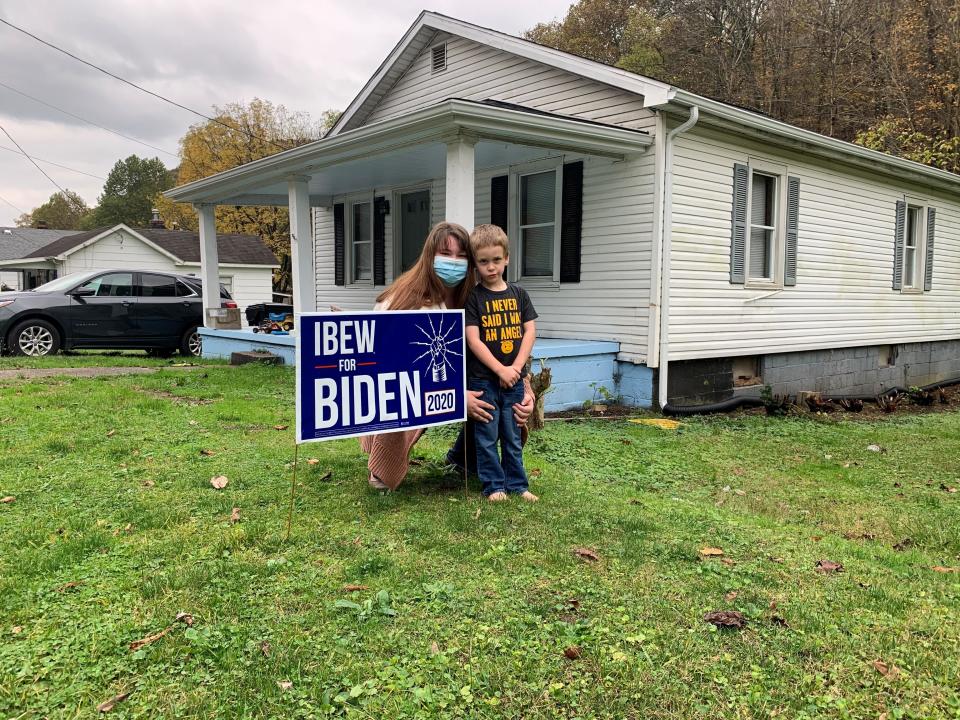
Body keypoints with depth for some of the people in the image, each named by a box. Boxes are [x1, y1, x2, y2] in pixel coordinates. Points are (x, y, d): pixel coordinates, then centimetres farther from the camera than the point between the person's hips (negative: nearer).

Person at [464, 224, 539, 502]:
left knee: (513, 436, 12)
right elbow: (473, 340, -11)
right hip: (483, 379, -3)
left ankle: (517, 484, 22)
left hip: (513, 378, 3)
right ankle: (494, 486, 15)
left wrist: (516, 367, -8)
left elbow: (530, 331, 3)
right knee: (487, 437, 4)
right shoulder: (473, 297, -5)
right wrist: (500, 370, -15)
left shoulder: (518, 294, 6)